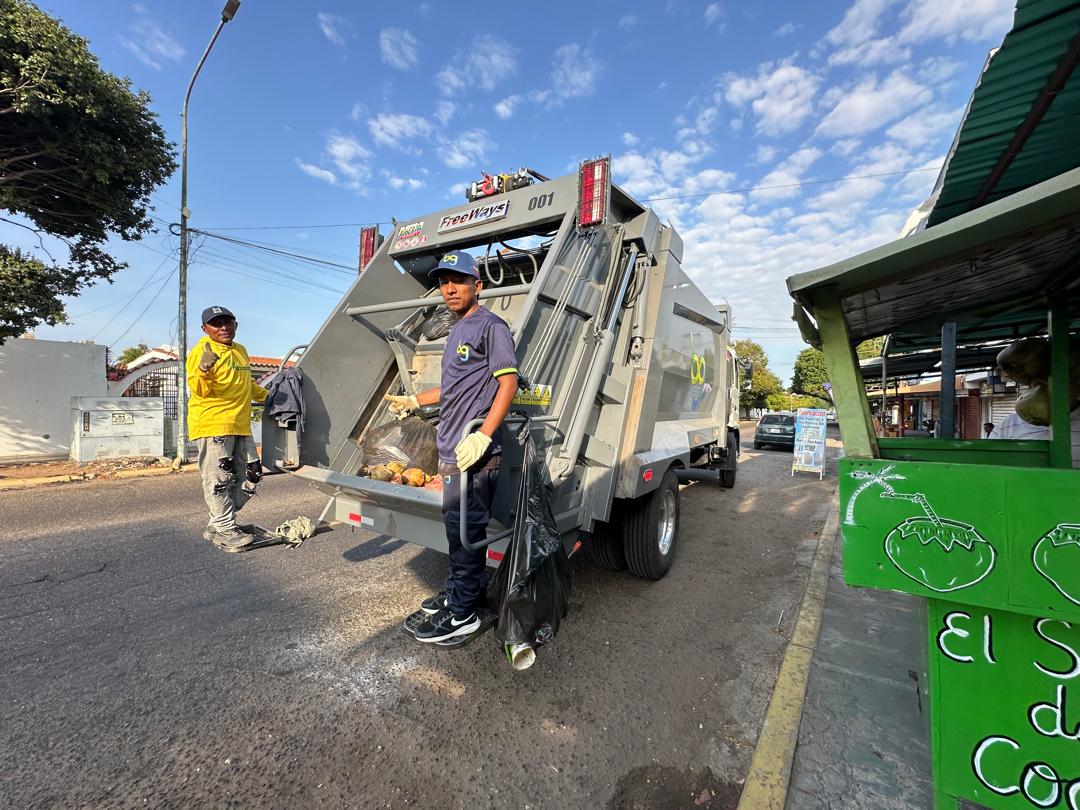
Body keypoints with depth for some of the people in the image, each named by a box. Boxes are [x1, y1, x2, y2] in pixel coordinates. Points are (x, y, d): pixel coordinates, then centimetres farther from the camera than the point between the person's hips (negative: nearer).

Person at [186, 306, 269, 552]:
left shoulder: (241, 351, 17)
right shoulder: (201, 352, -6)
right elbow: (199, 391, -15)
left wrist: (266, 396, 35)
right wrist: (203, 370, -32)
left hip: (240, 426, 8)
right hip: (212, 425, -8)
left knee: (249, 477, 12)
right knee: (219, 480, -2)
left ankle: (218, 525, 25)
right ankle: (224, 530, 9)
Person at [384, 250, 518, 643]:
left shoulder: (490, 326, -8)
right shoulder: (456, 331, 19)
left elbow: (508, 383, -17)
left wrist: (483, 436, -26)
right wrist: (413, 400, 32)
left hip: (474, 453, -9)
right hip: (450, 449, 9)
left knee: (465, 529, 0)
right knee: (456, 526, 18)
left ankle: (462, 614, 15)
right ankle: (456, 592, 35)